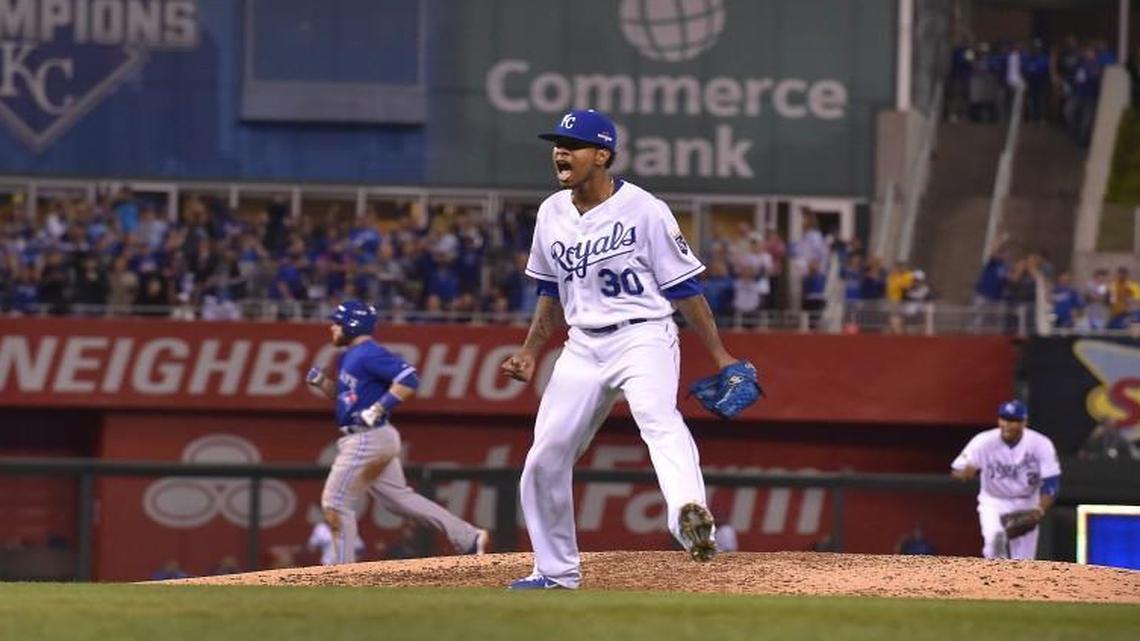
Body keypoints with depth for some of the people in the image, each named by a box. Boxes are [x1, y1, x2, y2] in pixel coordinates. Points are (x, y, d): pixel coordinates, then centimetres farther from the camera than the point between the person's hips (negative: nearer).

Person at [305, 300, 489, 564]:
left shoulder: (369, 354, -15)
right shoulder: (350, 356, 16)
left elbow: (408, 380, -23)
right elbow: (342, 393, 27)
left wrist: (378, 409, -25)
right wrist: (321, 380, 10)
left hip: (367, 439, -11)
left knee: (336, 502, -5)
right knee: (398, 497, 13)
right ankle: (468, 538, 12)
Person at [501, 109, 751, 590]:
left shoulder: (644, 210, -9)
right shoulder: (552, 214, 9)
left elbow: (684, 289, -6)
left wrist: (720, 357, -6)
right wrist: (530, 352, 15)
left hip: (643, 337, -6)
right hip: (583, 347, 6)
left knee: (659, 418, -34)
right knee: (545, 459, 3)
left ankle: (691, 520, -59)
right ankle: (557, 573, 20)